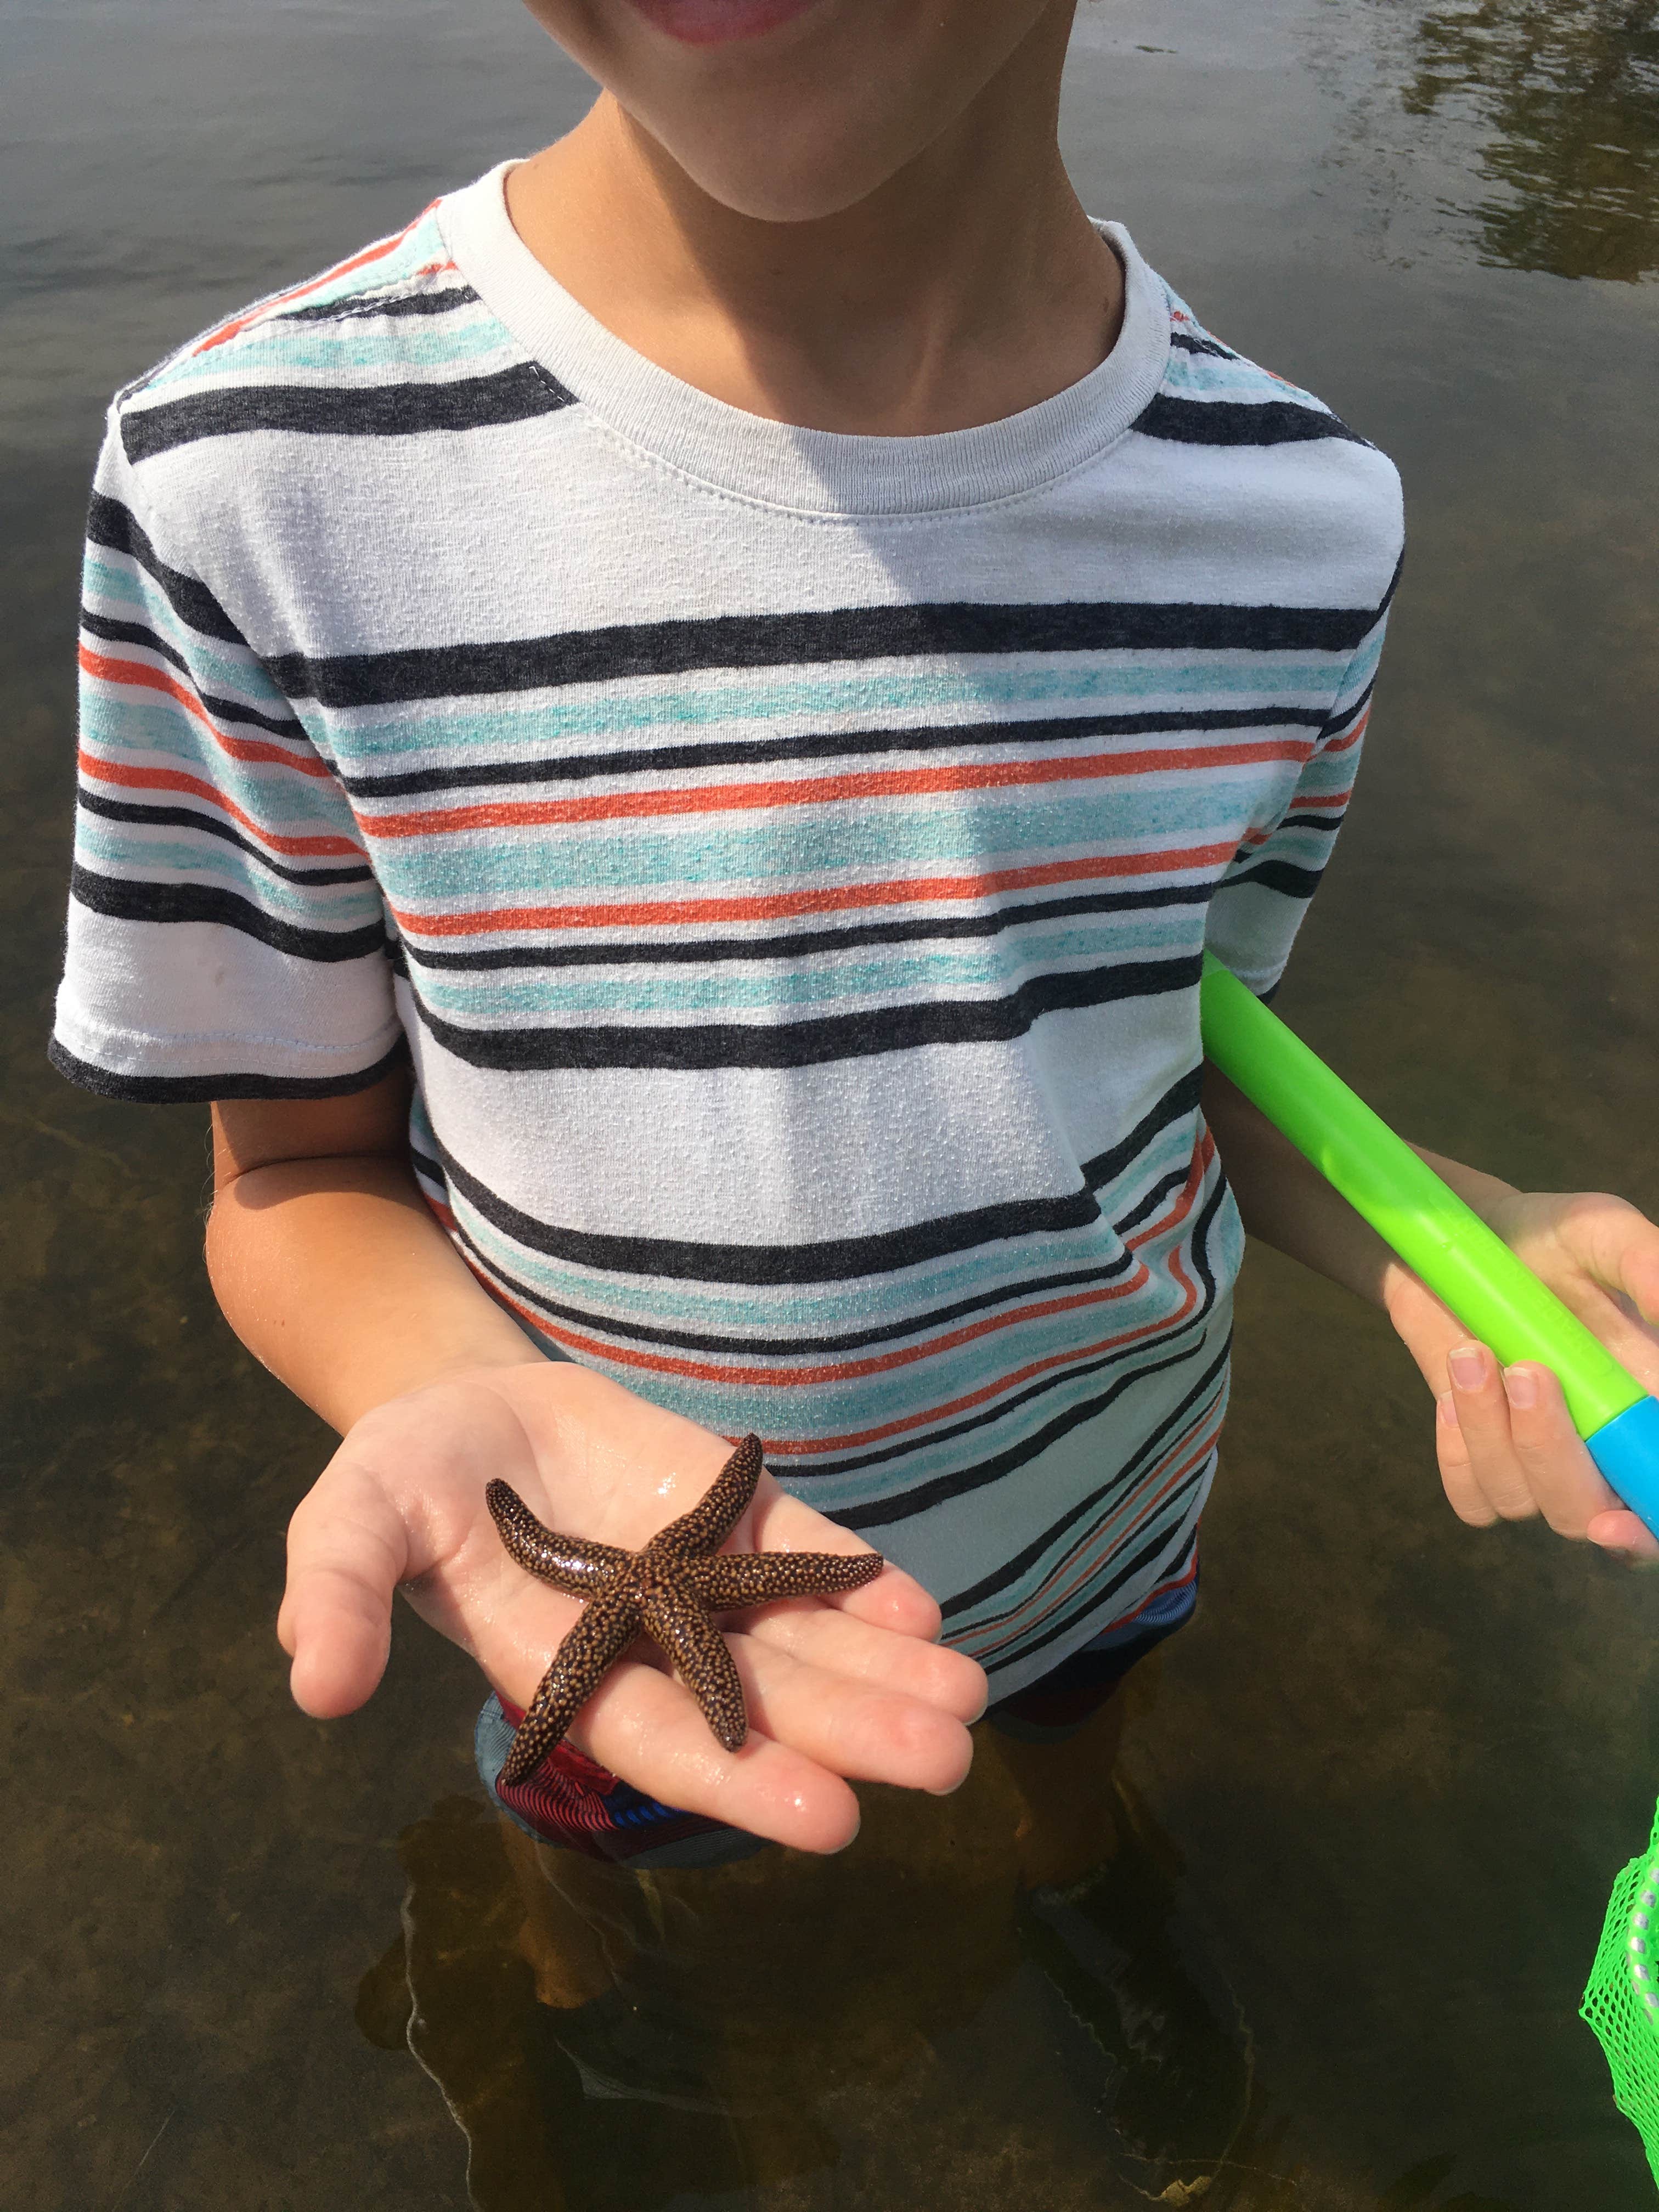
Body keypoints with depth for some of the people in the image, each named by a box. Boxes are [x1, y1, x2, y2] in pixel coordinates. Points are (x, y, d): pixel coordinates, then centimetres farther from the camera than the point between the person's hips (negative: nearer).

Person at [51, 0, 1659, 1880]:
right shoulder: (257, 478, -27)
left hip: (1108, 1561, 3)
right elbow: (301, 1179, -16)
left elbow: (1180, 1049, -4)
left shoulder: (1294, 522, -17)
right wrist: (487, 1413, -38)